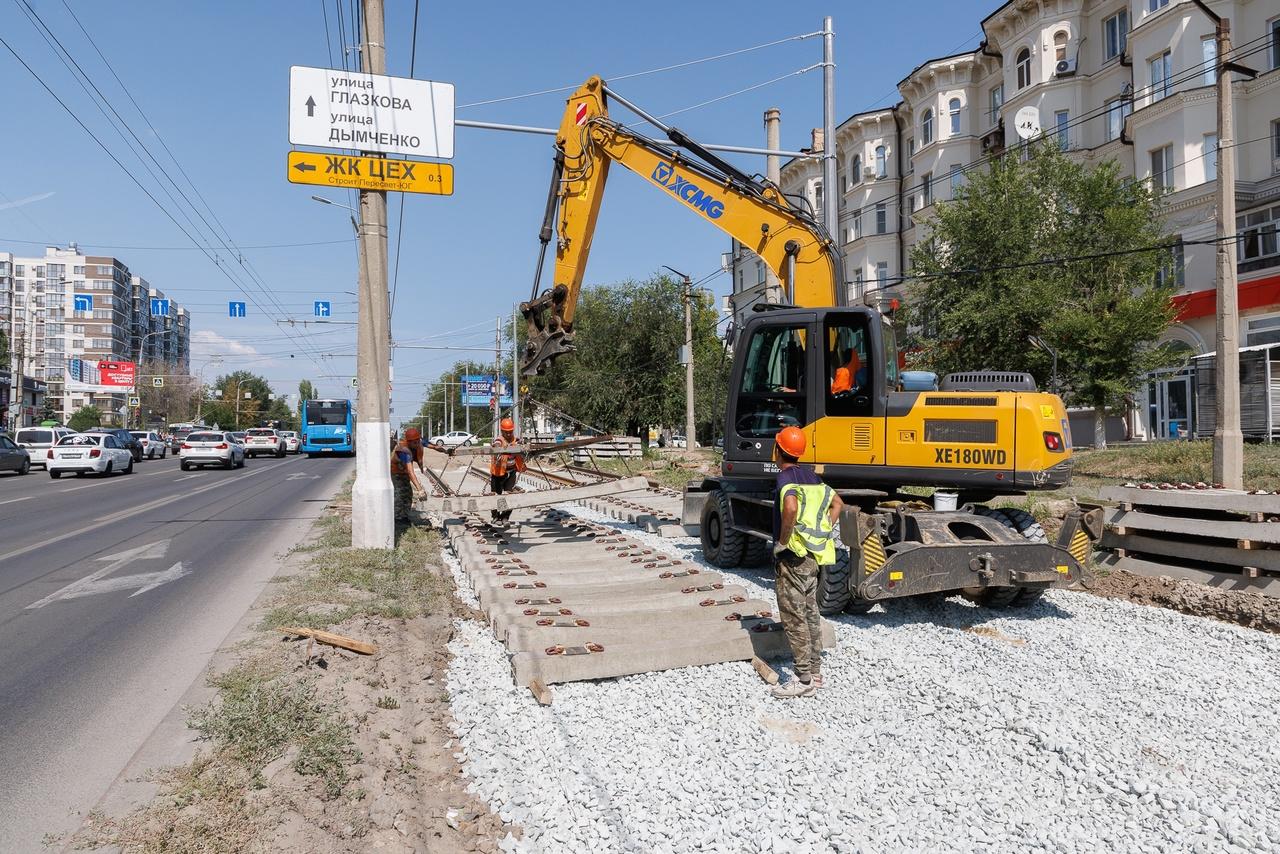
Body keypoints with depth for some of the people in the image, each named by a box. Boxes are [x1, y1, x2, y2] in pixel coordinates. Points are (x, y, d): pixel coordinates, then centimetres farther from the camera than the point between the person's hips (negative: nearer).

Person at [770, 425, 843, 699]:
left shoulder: (786, 478, -16)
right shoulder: (811, 476, 11)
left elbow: (790, 508, -36)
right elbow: (837, 503, 22)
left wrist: (782, 541, -22)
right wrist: (824, 534, 16)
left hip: (793, 557, -9)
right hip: (813, 556, 9)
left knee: (794, 618, -2)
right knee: (810, 614, 16)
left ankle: (804, 680, 2)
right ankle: (815, 672, 24)